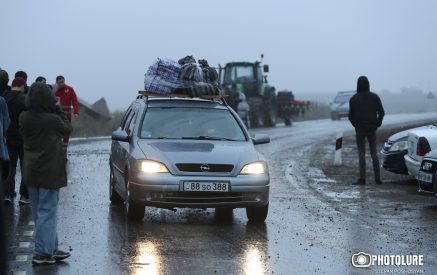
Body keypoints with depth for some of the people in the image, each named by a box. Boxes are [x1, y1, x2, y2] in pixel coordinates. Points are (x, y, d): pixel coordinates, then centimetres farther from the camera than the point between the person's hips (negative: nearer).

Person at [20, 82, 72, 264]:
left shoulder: (24, 118, -4)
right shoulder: (52, 120, -18)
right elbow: (67, 130, -1)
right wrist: (58, 111, 3)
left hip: (31, 172, 6)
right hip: (49, 172, -6)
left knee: (38, 212, 13)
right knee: (47, 212, -1)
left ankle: (51, 249, 20)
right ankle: (42, 253, -2)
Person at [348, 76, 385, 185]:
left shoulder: (354, 99, -4)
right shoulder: (374, 97, 1)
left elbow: (351, 116, -4)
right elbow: (381, 112, -1)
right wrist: (377, 124, 10)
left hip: (360, 129, -2)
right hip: (372, 129, 2)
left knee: (361, 153, 0)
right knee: (374, 153, 9)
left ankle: (362, 178, -6)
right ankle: (377, 178, 6)